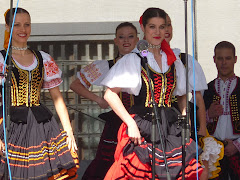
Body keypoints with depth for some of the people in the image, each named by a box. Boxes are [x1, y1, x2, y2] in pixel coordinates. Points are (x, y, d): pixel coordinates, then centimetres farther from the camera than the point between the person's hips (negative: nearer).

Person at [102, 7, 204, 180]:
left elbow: (182, 95, 24)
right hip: (142, 128, -4)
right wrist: (131, 124, -13)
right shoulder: (133, 60, 0)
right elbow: (110, 95, -5)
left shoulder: (174, 61, 15)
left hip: (171, 128, 4)